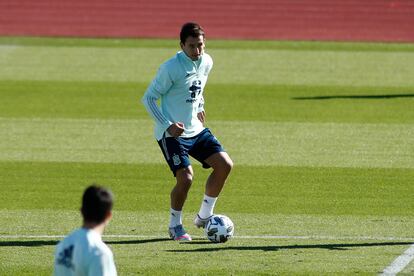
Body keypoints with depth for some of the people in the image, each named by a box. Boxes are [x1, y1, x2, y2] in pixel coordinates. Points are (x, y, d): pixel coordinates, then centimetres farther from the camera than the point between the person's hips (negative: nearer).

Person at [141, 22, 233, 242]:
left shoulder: (206, 62, 3)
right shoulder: (171, 68, -19)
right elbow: (148, 98, -12)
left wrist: (199, 107, 12)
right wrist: (168, 125, -19)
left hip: (196, 130, 7)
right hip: (172, 133, -7)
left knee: (225, 165, -4)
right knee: (185, 178, -19)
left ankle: (204, 216, 12)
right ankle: (175, 225, 5)